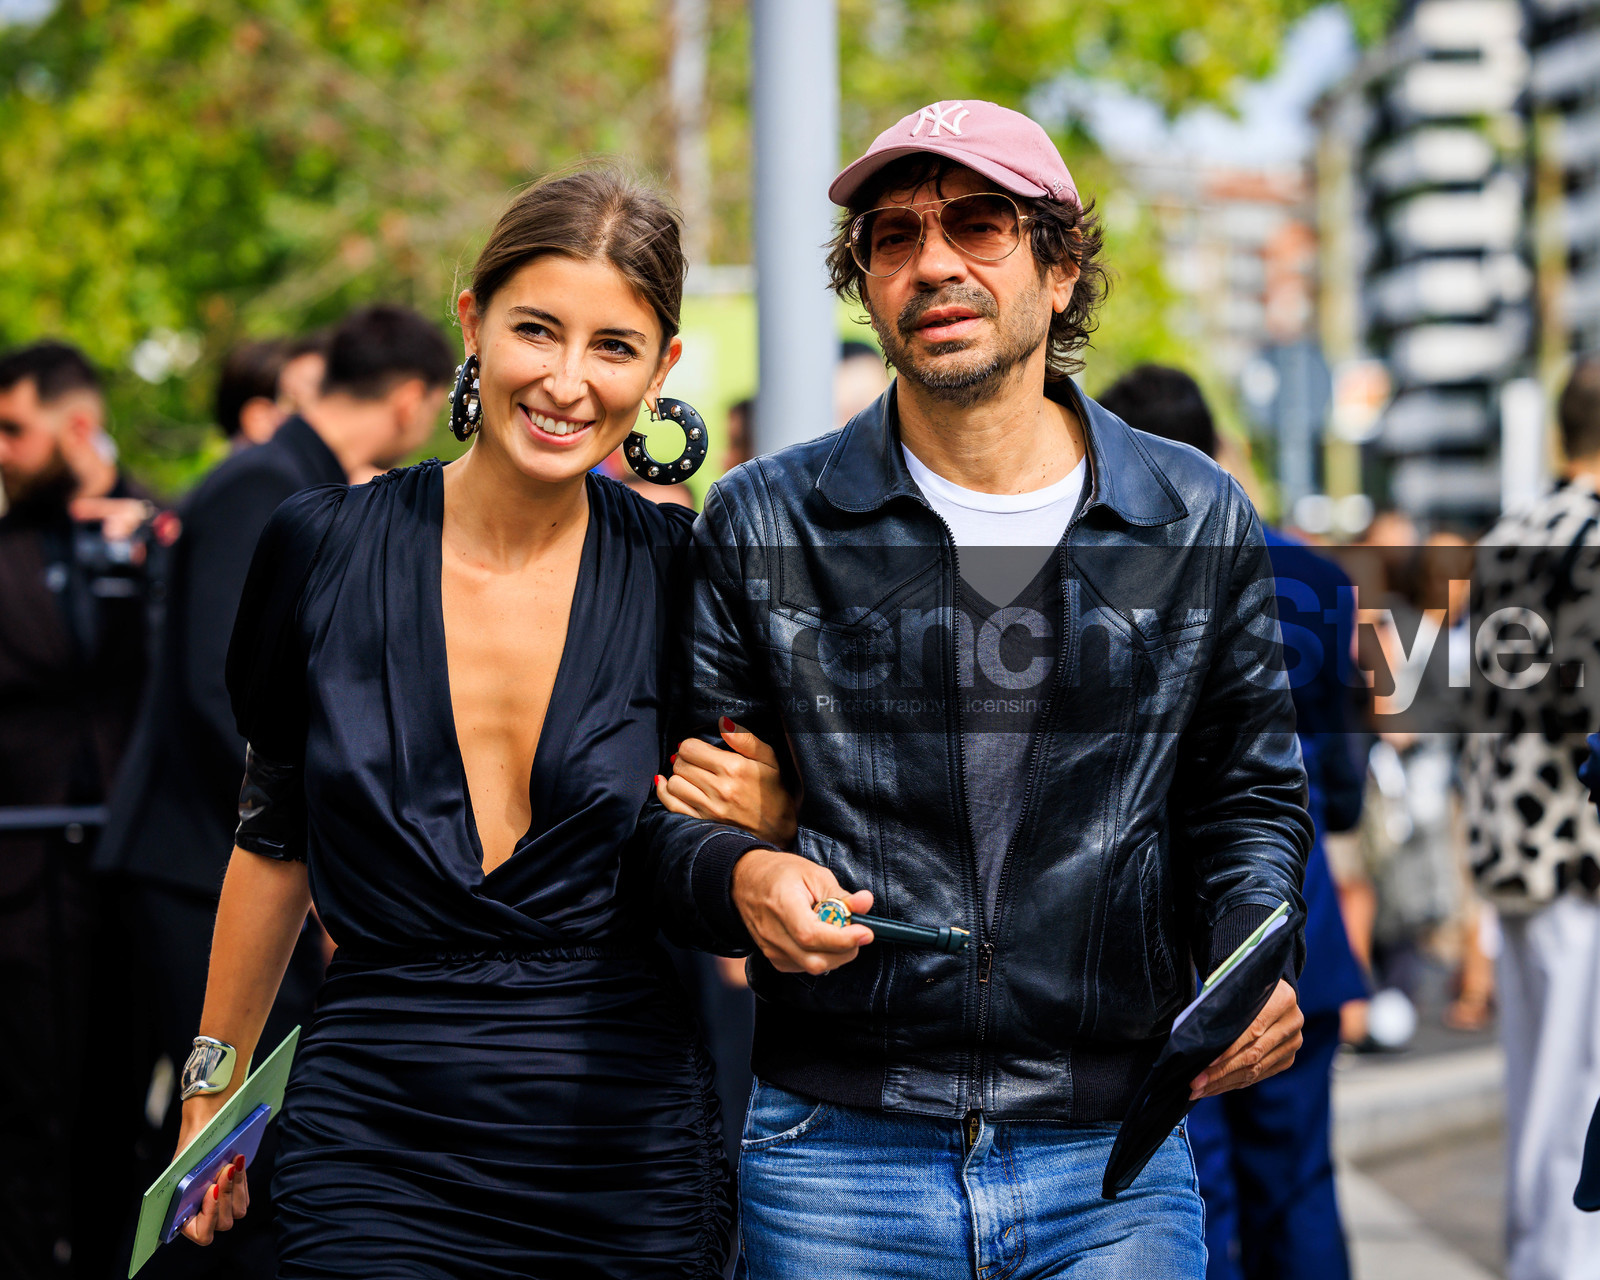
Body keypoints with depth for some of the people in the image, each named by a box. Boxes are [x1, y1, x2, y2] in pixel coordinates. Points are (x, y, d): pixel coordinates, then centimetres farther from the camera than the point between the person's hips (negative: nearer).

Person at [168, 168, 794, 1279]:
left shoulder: (682, 572, -3)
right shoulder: (322, 551, -1)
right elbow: (276, 835, 11)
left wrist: (757, 824, -13)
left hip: (632, 1157, 1)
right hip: (376, 1137, 0)